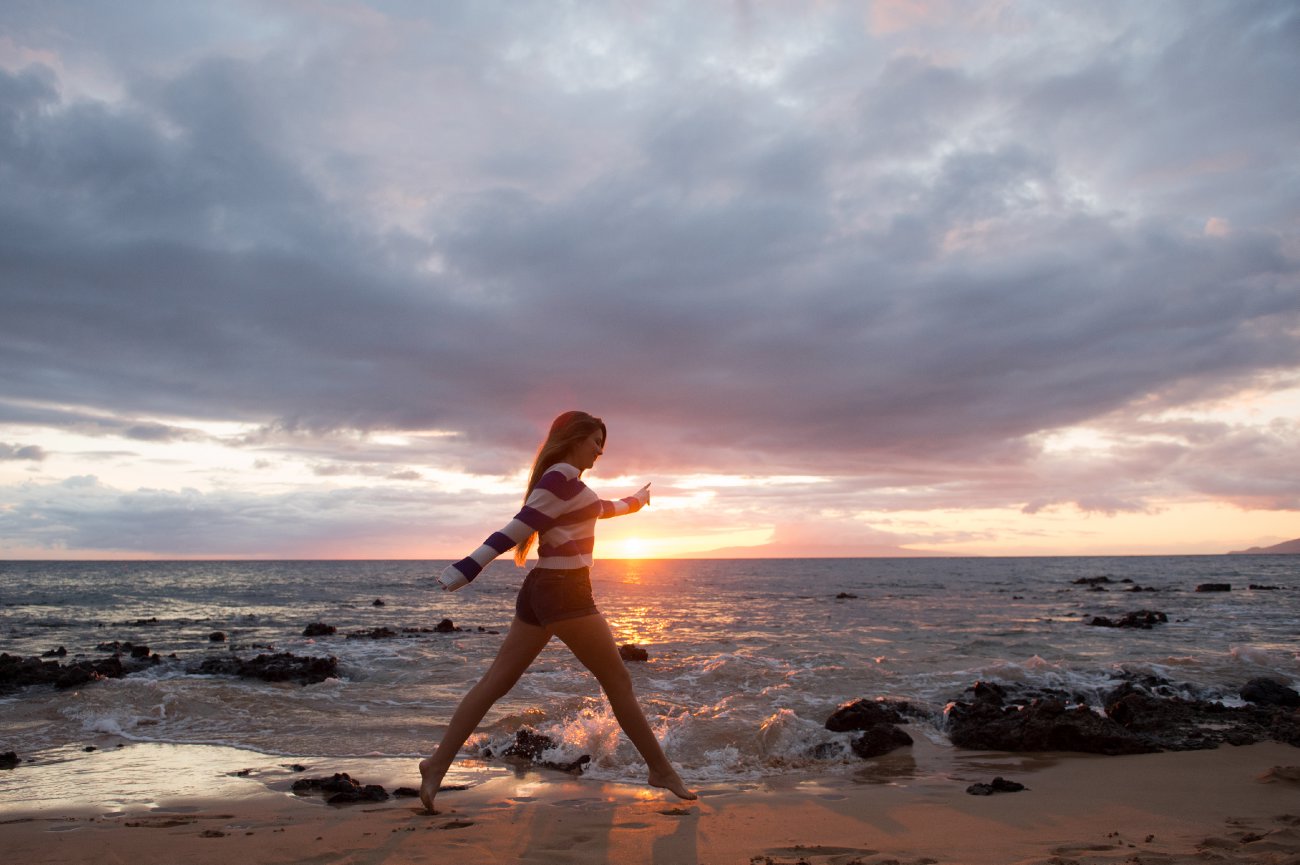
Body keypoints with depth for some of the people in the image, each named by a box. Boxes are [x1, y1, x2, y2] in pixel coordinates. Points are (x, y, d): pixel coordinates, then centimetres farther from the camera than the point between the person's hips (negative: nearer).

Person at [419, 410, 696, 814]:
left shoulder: (561, 480, 18)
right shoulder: (563, 475, -12)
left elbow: (597, 508, 38)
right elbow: (519, 526, -20)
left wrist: (632, 502, 56)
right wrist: (468, 568, -26)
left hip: (541, 589, 10)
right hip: (566, 591, -10)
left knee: (496, 682, 8)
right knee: (618, 682, 2)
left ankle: (438, 763, 7)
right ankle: (661, 769, 12)